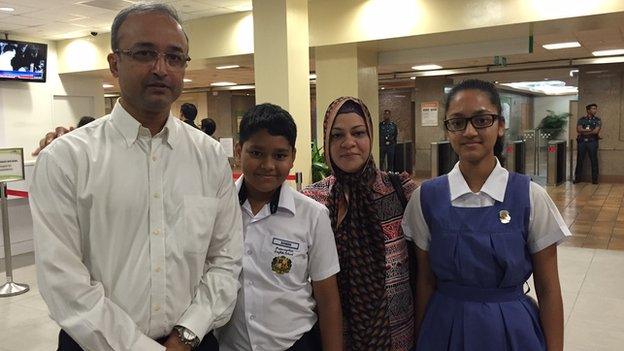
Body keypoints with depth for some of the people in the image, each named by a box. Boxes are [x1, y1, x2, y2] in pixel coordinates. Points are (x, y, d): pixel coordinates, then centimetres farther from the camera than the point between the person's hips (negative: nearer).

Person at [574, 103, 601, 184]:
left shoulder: (598, 120, 6)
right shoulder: (581, 119, 7)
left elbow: (596, 131, -9)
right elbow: (579, 130, -6)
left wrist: (584, 131, -5)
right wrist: (590, 130, -7)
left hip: (592, 142, -1)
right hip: (582, 141, 1)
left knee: (594, 160, 0)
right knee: (579, 160, 3)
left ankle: (595, 179, 7)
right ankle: (577, 178, 10)